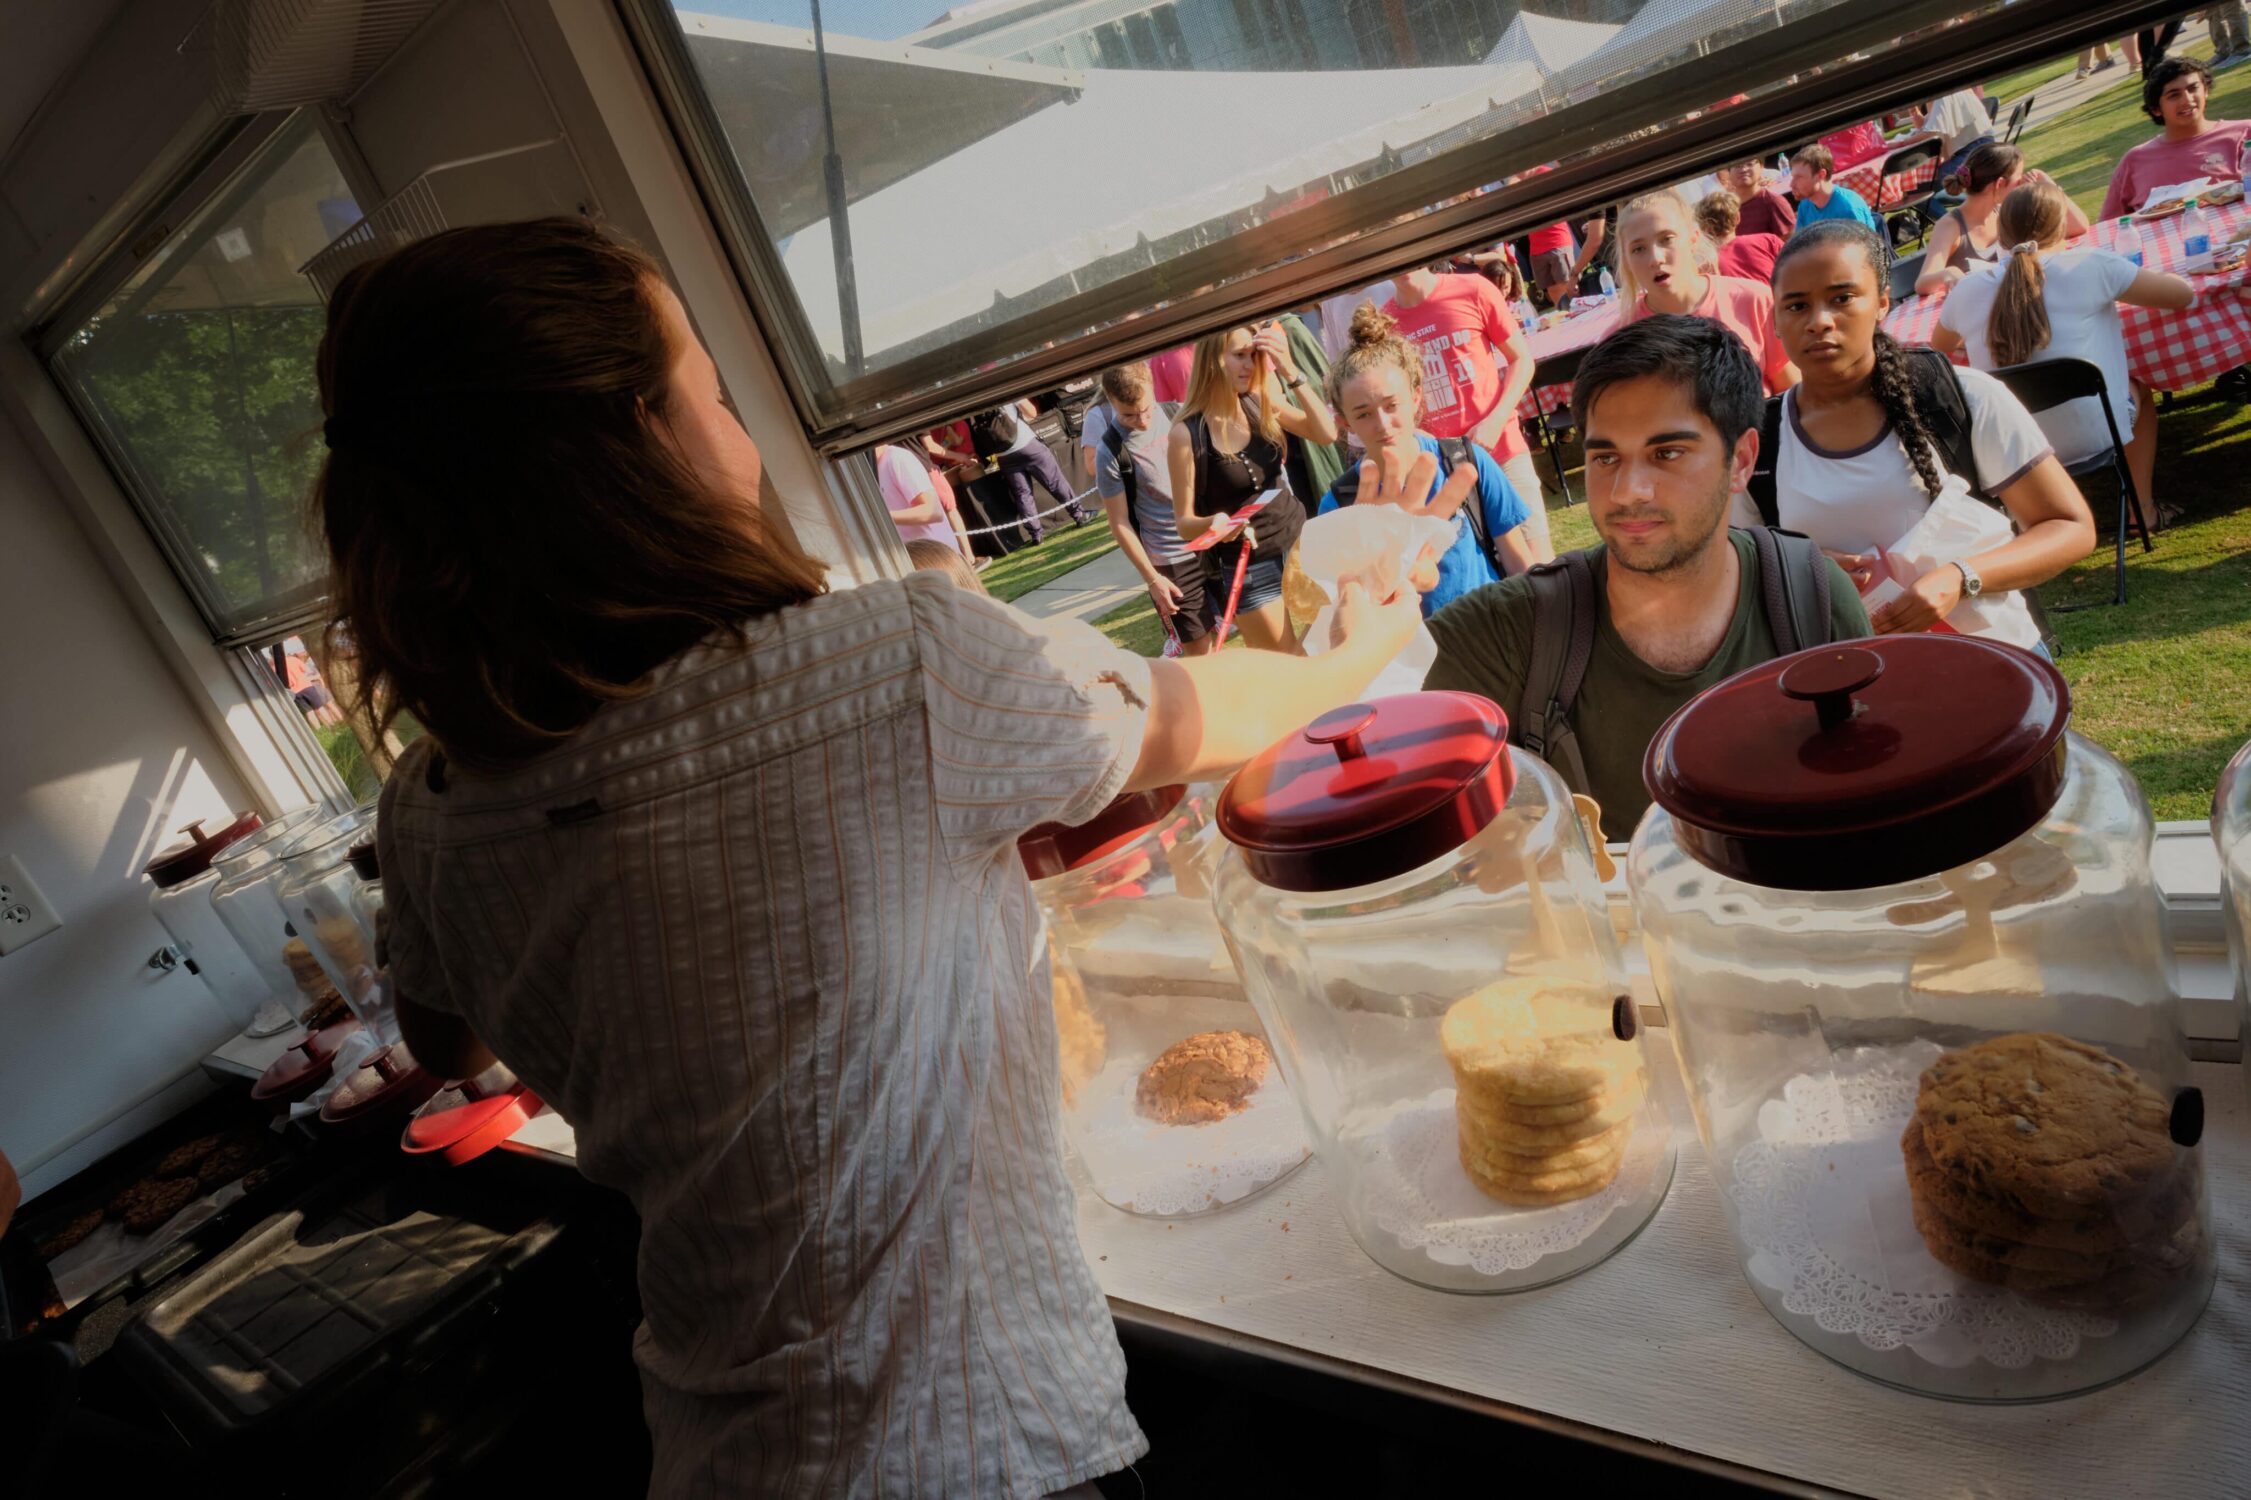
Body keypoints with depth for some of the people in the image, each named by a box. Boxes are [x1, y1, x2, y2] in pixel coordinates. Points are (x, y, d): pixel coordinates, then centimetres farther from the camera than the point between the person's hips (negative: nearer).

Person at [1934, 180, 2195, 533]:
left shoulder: (1969, 290, -5)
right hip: (2091, 436, -3)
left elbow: (1938, 346, 16)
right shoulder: (2090, 266, -13)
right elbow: (2184, 293, -2)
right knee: (2138, 390, 32)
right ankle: (2143, 510, 33)